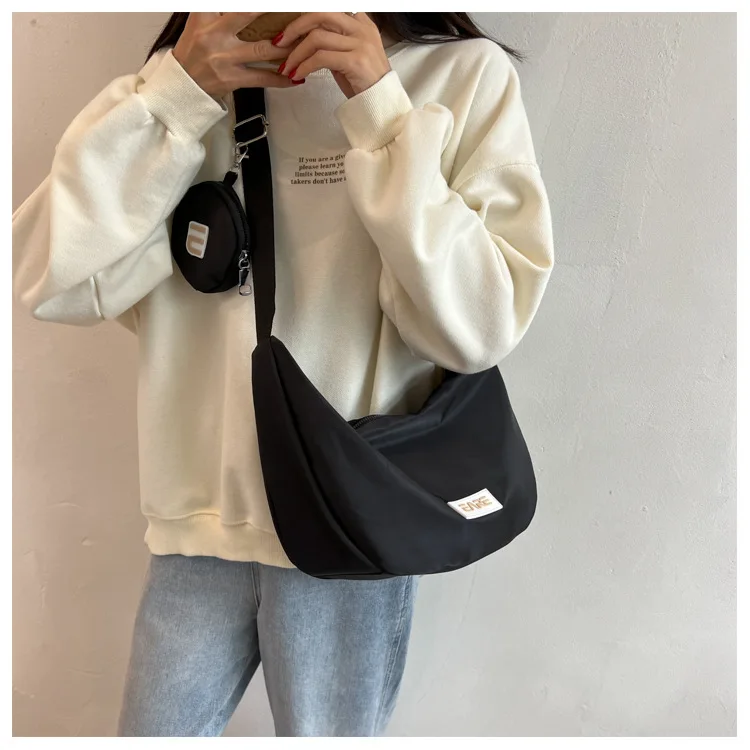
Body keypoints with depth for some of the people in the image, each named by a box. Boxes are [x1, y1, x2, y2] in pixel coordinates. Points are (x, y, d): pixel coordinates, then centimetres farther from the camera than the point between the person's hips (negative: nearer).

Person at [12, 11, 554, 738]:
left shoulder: (465, 75, -3)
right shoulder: (189, 74, 5)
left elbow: (477, 327, -14)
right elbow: (55, 281, -5)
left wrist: (380, 108, -17)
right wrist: (177, 93, -13)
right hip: (197, 520, 3)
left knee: (323, 730, 14)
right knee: (152, 730, 16)